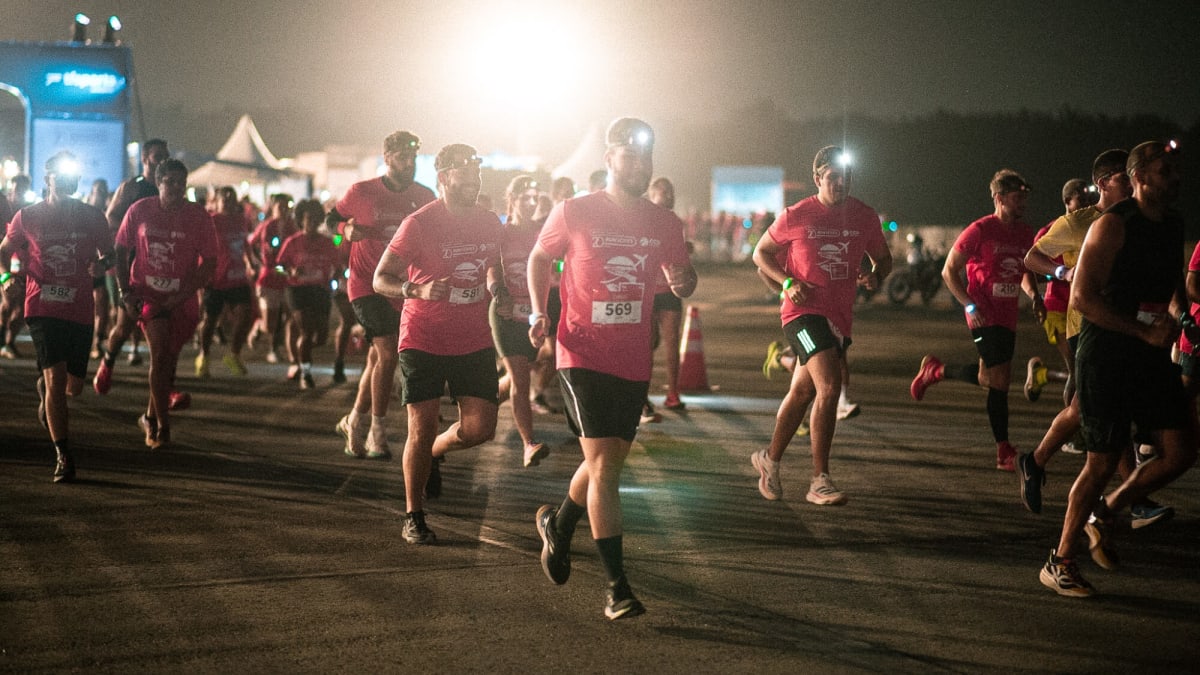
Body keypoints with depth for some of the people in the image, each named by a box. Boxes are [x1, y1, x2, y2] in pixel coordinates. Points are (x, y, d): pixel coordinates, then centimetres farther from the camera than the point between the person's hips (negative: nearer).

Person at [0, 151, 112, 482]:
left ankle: (44, 389, 50)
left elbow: (109, 254, 13)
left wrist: (100, 265, -11)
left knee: (73, 386, 11)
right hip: (42, 309, -2)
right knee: (55, 377, -16)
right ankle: (63, 457, -12)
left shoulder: (92, 217, 3)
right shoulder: (28, 217, 0)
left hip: (80, 310, 2)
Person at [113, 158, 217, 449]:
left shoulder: (198, 216, -5)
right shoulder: (140, 210, -3)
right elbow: (121, 250, 6)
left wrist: (181, 296, -14)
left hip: (182, 300, 2)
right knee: (160, 351, -19)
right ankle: (162, 426, -14)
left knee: (168, 360, 10)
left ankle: (151, 417, 34)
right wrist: (125, 291, -3)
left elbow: (209, 262, -5)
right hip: (147, 293, -2)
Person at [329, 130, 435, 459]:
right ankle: (377, 433, -9)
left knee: (377, 358, 14)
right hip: (367, 284, -5)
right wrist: (347, 229, -16)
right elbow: (331, 218, 6)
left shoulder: (425, 197, 1)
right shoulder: (362, 192, -8)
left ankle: (355, 421, 32)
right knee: (388, 352, -17)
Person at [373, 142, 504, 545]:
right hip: (424, 341, -4)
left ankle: (434, 453, 30)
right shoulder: (419, 224, -12)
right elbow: (381, 279, -12)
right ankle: (413, 518, 10)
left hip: (474, 341, 4)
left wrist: (495, 285, 1)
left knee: (480, 427, -3)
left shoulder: (489, 223, 5)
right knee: (422, 428, -3)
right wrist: (418, 290, -30)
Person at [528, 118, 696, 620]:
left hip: (634, 363, 5)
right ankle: (616, 586, -9)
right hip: (584, 357, -5)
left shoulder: (664, 224, 4)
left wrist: (684, 282, -8)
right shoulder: (574, 213, -5)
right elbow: (539, 258, 10)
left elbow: (683, 276, 17)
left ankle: (558, 526, 46)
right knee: (604, 465, -12)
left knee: (609, 460, 16)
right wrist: (538, 313, -4)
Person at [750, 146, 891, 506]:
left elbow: (883, 258, 19)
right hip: (803, 311, -5)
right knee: (829, 385, -23)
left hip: (840, 316, 5)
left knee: (802, 392, 18)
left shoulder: (865, 216, 6)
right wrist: (787, 283, -10)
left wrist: (876, 275, -5)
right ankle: (820, 482, -19)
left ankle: (770, 459, 39)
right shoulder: (796, 216, -5)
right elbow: (761, 253, 7)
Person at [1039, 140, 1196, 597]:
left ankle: (1104, 513, 20)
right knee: (1103, 462, -4)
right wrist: (1144, 331, -21)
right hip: (1106, 356, -7)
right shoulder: (1113, 226, -13)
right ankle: (1060, 562, 10)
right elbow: (1082, 297, -19)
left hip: (1152, 356, 7)